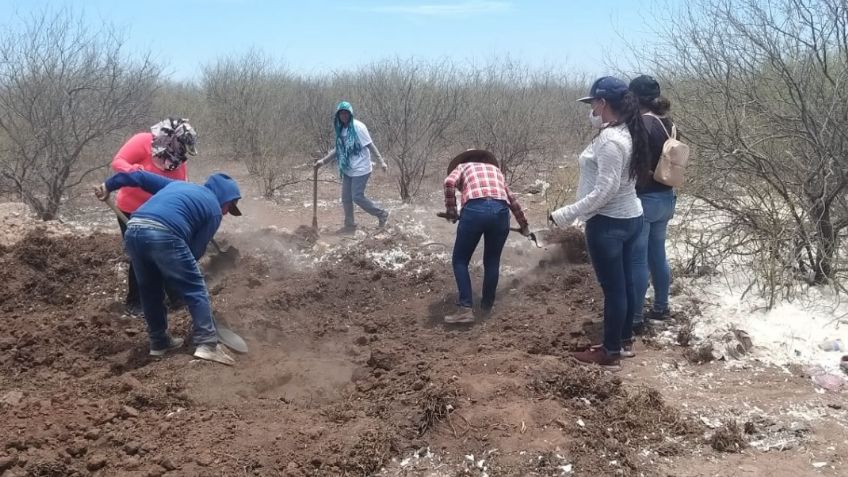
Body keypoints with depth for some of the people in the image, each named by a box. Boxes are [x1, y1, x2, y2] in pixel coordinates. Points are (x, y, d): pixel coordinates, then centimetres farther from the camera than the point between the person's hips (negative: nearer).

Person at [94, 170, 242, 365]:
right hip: (164, 235, -6)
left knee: (150, 290, 21)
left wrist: (108, 186, 37)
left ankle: (159, 342, 30)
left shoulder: (177, 185, 34)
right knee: (195, 290, 4)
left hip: (133, 231, 7)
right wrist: (179, 270, 26)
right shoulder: (214, 209, 16)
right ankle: (207, 344, -4)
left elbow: (140, 176, 31)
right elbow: (197, 249, 13)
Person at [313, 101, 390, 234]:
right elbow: (338, 149, 14)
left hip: (360, 169, -8)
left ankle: (382, 214, 12)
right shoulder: (341, 129, 6)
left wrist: (381, 161, -19)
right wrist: (323, 160, 8)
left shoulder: (358, 127, -16)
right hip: (347, 169, 8)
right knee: (346, 198, 10)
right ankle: (350, 225, 24)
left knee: (357, 197, -5)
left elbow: (370, 145, -15)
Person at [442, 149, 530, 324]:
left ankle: (465, 308, 1)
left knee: (460, 260, 10)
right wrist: (524, 225, 56)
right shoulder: (495, 169, 37)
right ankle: (487, 305, 30)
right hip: (500, 211, 3)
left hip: (475, 209, -3)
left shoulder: (462, 167, 26)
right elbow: (512, 199, 45)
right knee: (492, 261, 21)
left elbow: (449, 182, 1)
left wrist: (450, 211, 11)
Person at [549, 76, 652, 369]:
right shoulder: (626, 132, 7)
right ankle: (625, 340, 33)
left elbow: (604, 191, -26)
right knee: (625, 284, 19)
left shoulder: (609, 140, -23)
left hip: (608, 224, -9)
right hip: (630, 218, 10)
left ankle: (610, 353, 15)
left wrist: (565, 215, -22)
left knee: (612, 289, 2)